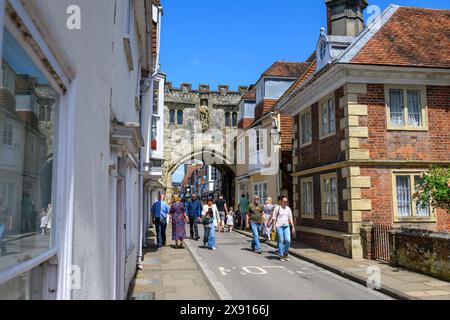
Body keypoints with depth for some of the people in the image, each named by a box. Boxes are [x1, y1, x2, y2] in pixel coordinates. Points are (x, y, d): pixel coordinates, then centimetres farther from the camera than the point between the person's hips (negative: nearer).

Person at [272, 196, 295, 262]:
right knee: (281, 241, -2)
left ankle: (285, 252, 18)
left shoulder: (288, 209, 10)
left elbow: (290, 218, 13)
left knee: (288, 240, -6)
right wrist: (274, 227, -8)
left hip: (286, 226, 4)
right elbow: (274, 218, -2)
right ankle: (281, 256, 9)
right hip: (279, 226, -4)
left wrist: (293, 227, 7)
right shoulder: (277, 208, -3)